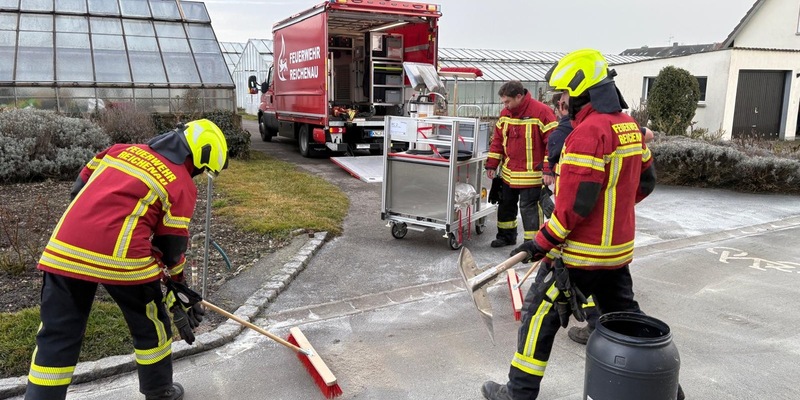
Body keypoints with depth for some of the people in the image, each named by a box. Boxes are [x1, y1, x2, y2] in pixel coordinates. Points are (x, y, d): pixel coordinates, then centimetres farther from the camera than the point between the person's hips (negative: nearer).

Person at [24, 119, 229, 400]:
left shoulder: (124, 150, 19)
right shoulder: (183, 185, 3)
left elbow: (80, 187, 23)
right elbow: (172, 247, 4)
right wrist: (180, 298, 15)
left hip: (63, 248, 5)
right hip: (120, 257, -4)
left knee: (57, 335, 15)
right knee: (150, 326, 18)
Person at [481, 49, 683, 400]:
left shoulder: (589, 131, -21)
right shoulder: (630, 126, 8)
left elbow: (576, 203, -23)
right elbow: (645, 181, 17)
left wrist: (542, 242, -15)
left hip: (584, 252, -9)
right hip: (618, 247, 9)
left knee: (542, 313, 3)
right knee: (624, 314, 22)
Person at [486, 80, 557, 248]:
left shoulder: (541, 112, -17)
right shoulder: (505, 113, 4)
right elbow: (498, 140, 12)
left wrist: (548, 170, -19)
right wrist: (492, 165, 9)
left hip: (531, 175, -7)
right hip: (508, 173, 7)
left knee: (529, 208, -3)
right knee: (506, 204, 18)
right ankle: (506, 236, 35)